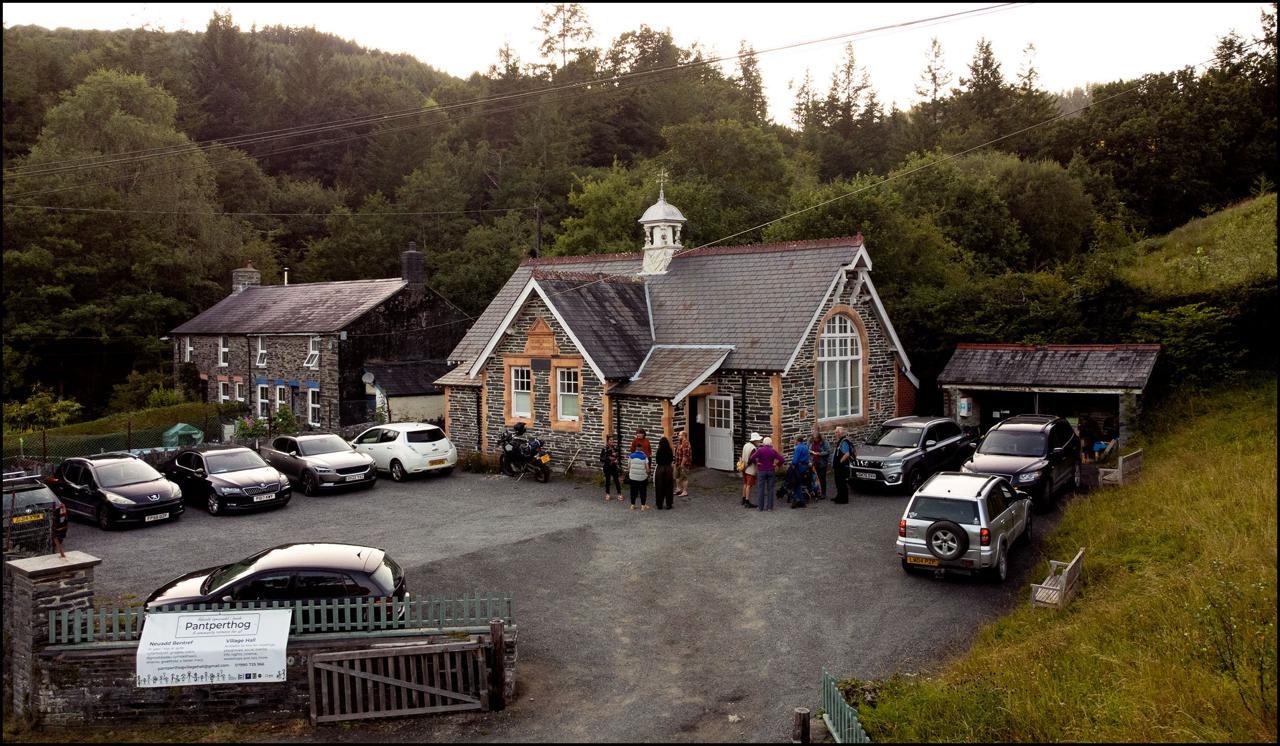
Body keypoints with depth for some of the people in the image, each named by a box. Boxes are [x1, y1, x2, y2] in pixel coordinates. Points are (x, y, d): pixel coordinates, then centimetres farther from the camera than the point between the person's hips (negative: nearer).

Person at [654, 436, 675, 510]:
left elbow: (656, 461, -7)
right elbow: (672, 460, 2)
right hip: (668, 469, 1)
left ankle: (659, 504, 11)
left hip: (660, 469, -1)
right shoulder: (670, 451, -6)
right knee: (668, 487, 9)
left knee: (659, 487, 8)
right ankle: (668, 504, 11)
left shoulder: (659, 451, -12)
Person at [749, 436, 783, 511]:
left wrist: (756, 463, -3)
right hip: (771, 471, 1)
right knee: (770, 489, 8)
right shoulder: (773, 451, -4)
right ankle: (770, 506, 8)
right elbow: (781, 460, -7)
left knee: (761, 489, 4)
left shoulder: (760, 450, -8)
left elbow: (752, 458, -19)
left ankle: (760, 507, 6)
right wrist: (777, 465, 6)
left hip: (761, 471, -1)